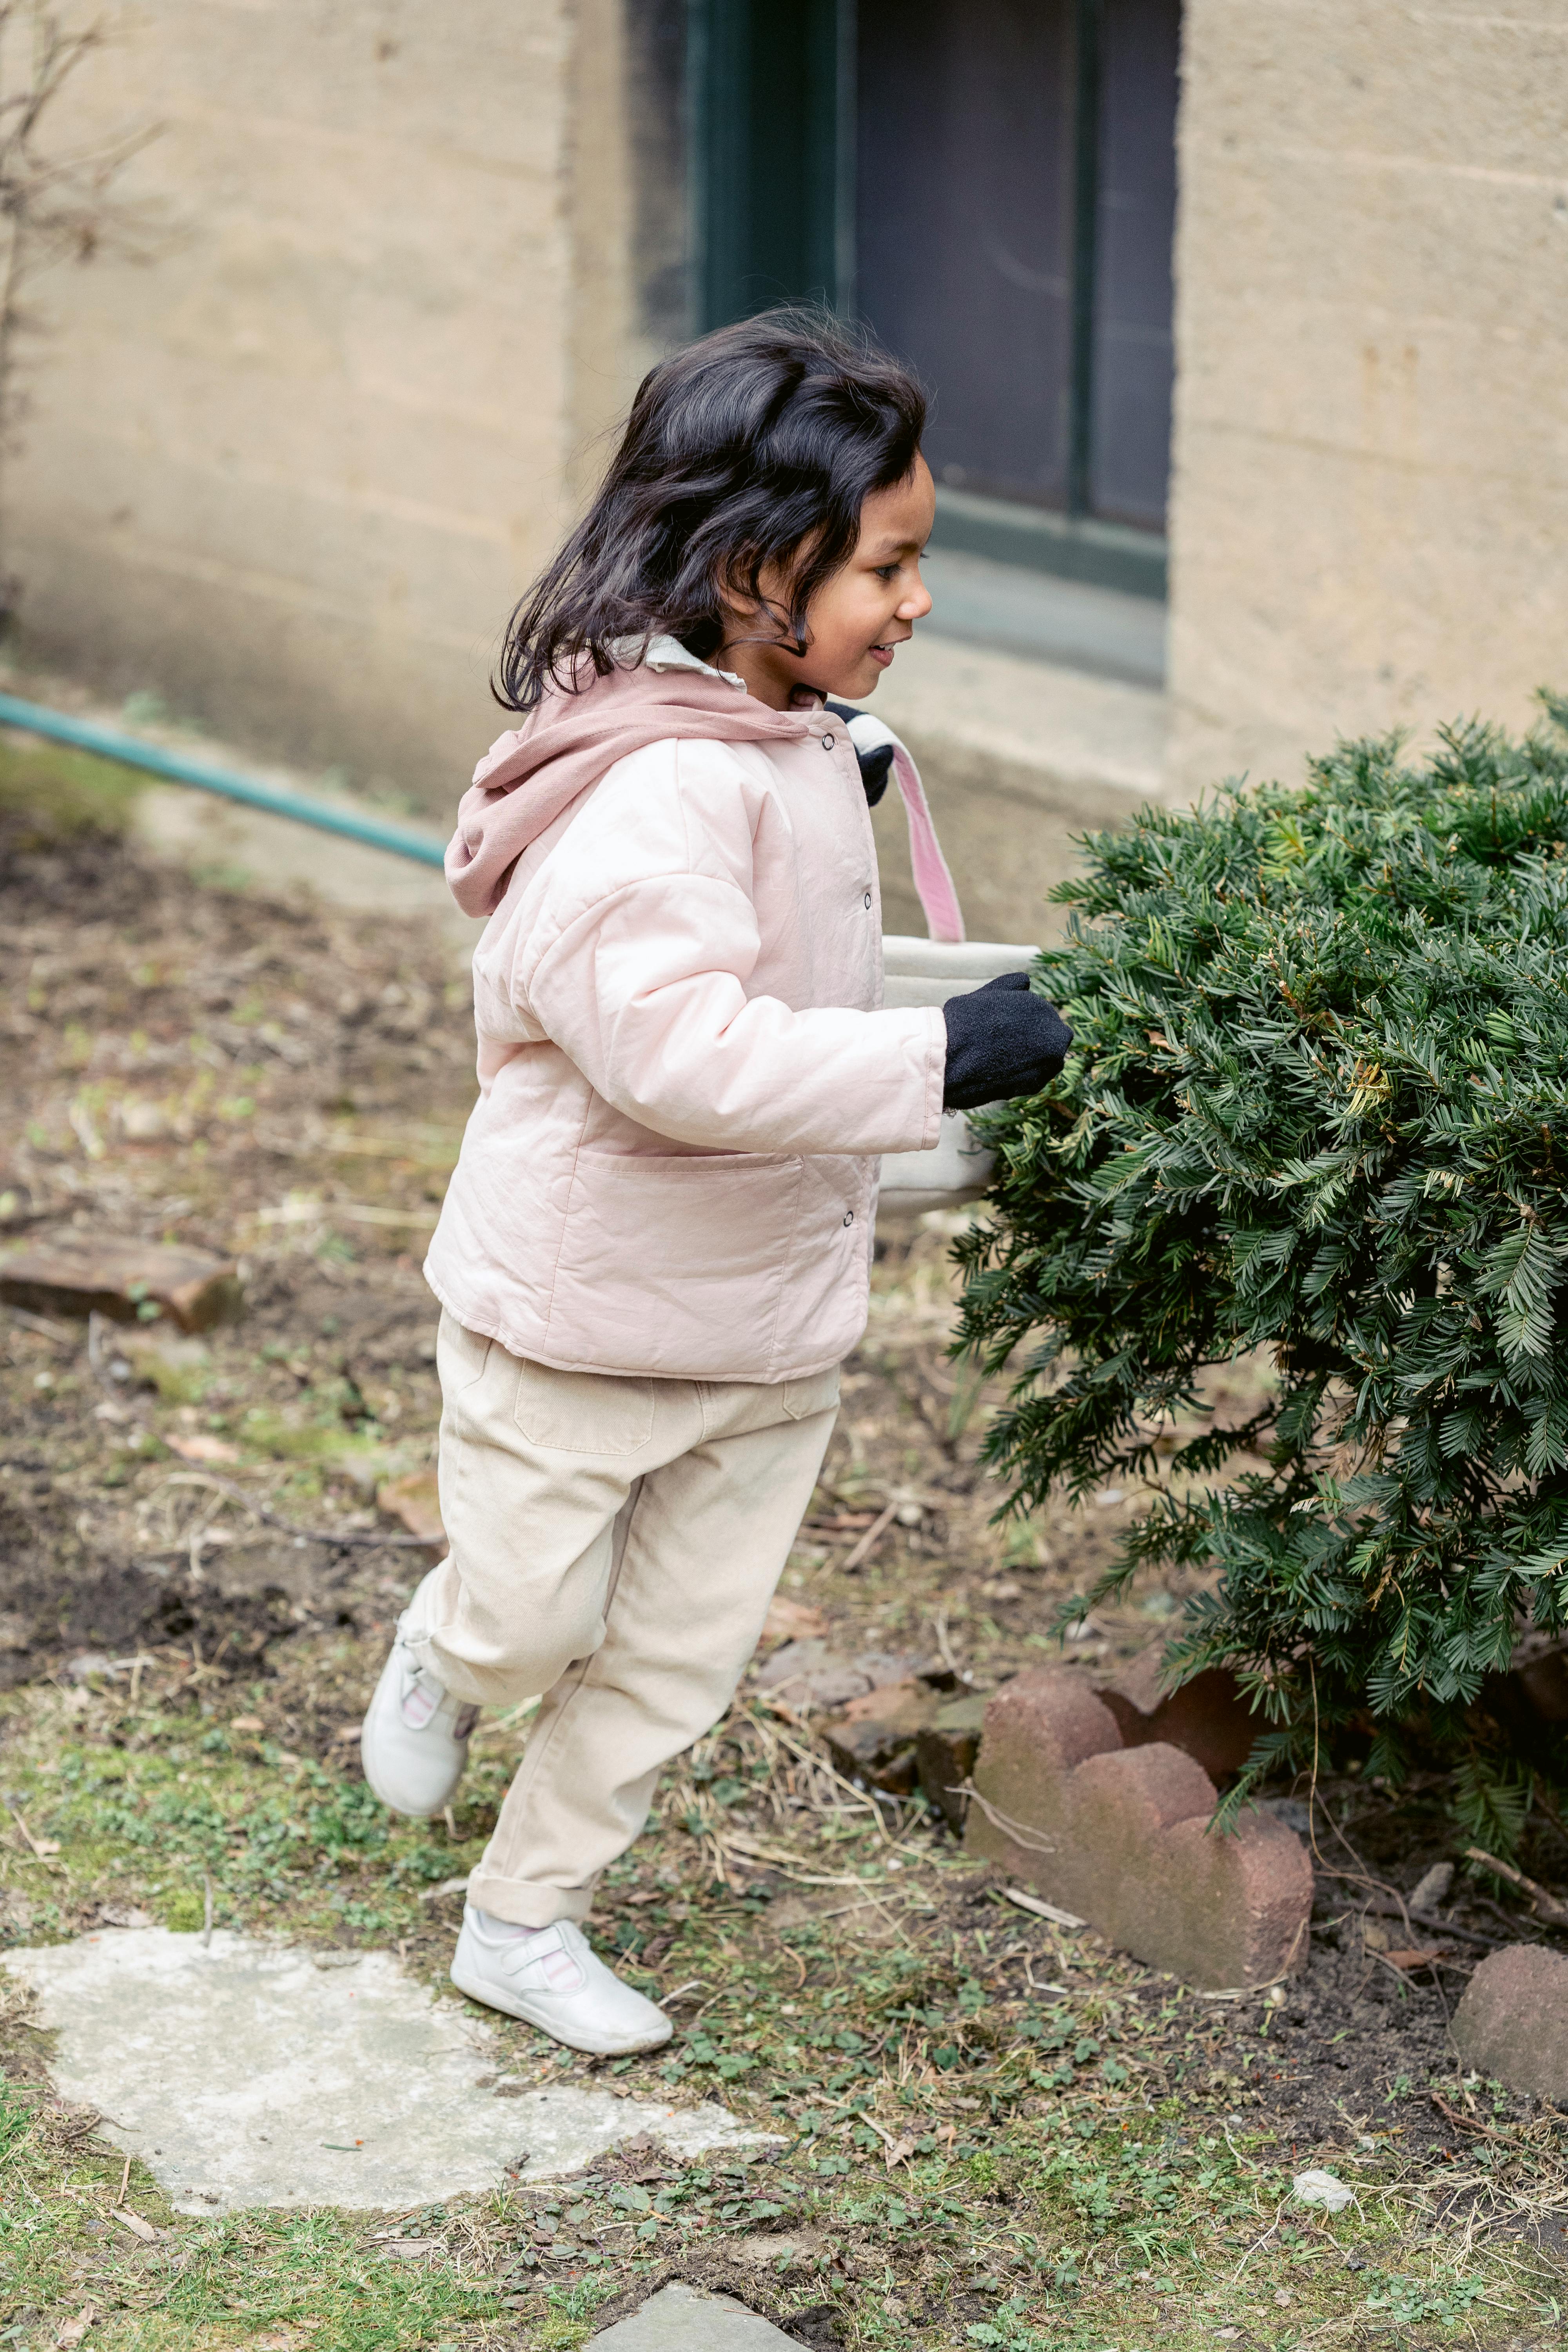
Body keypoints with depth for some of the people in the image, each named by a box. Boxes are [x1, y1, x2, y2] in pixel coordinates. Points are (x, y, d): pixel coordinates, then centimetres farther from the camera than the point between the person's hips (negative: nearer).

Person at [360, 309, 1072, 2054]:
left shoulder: (787, 742, 2)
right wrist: (935, 1058, -37)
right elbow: (674, 1044, -38)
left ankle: (524, 1922, 32)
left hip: (772, 1315, 8)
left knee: (680, 1652, 15)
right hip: (581, 1303, -8)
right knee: (530, 1626, 9)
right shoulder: (655, 789, -29)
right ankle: (441, 1657, 45)